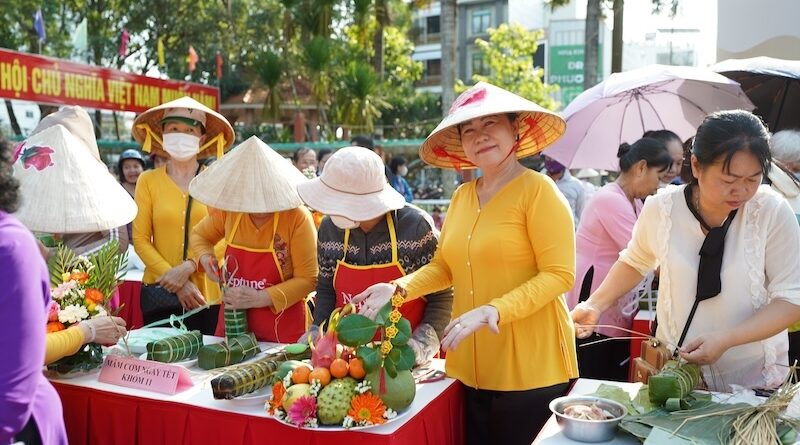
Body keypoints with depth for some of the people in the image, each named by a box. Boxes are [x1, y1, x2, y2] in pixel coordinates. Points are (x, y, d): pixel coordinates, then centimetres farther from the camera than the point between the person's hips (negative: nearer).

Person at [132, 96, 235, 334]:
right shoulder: (148, 181, 1)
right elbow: (140, 239, -3)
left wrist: (188, 267, -16)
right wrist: (176, 281, -11)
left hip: (205, 293, 0)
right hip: (159, 291, 0)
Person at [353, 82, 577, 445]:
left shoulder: (537, 190, -11)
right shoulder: (462, 196, 8)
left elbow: (559, 275, -15)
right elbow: (444, 267, 12)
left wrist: (493, 311, -25)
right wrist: (398, 289, -5)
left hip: (531, 367, -6)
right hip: (471, 366, 6)